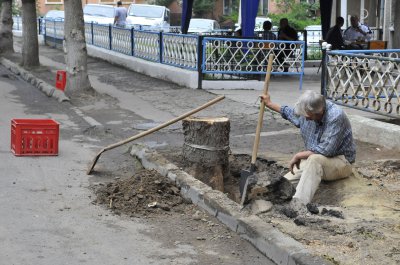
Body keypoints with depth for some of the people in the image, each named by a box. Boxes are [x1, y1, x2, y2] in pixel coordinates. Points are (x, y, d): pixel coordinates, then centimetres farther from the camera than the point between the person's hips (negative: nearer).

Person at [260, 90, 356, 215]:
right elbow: (290, 113, 25)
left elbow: (326, 150, -30)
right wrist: (270, 104, 28)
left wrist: (298, 155, -20)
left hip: (340, 162, -9)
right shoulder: (307, 112, -2)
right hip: (313, 162, 9)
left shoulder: (336, 117, -25)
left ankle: (299, 204, -50)